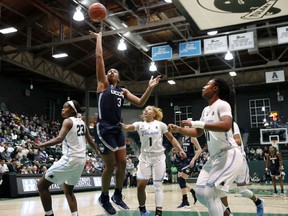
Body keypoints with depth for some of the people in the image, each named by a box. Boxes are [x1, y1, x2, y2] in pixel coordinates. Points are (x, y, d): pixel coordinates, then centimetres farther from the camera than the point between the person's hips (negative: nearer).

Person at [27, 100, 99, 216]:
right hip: (81, 160, 8)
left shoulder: (68, 121, -8)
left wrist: (40, 145, -33)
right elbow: (91, 142, 19)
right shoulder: (82, 123, 14)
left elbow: (59, 139, -24)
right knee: (68, 190, 24)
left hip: (70, 160, -8)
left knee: (42, 185, 2)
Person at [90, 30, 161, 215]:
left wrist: (150, 88, -1)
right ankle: (104, 198, 18)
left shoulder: (123, 91, 19)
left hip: (117, 129, 5)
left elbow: (140, 103, 9)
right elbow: (99, 58, 0)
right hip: (104, 129, -5)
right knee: (110, 165, -2)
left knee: (122, 163, 6)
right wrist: (99, 38, 6)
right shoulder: (103, 84, 5)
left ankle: (117, 195, 25)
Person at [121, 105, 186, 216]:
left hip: (158, 157, -1)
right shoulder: (139, 124, 5)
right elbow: (126, 128, -12)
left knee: (157, 185, -3)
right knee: (140, 185, -5)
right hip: (145, 158, 1)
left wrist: (180, 150, -1)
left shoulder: (160, 125, 4)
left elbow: (171, 138, 10)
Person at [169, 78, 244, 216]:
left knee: (209, 192, -19)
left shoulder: (222, 104, -12)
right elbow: (198, 133, 26)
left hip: (229, 155, -9)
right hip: (215, 157, 9)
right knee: (200, 192, 5)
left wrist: (196, 123, -30)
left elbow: (226, 126, -31)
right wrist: (178, 129, 14)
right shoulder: (206, 110, 15)